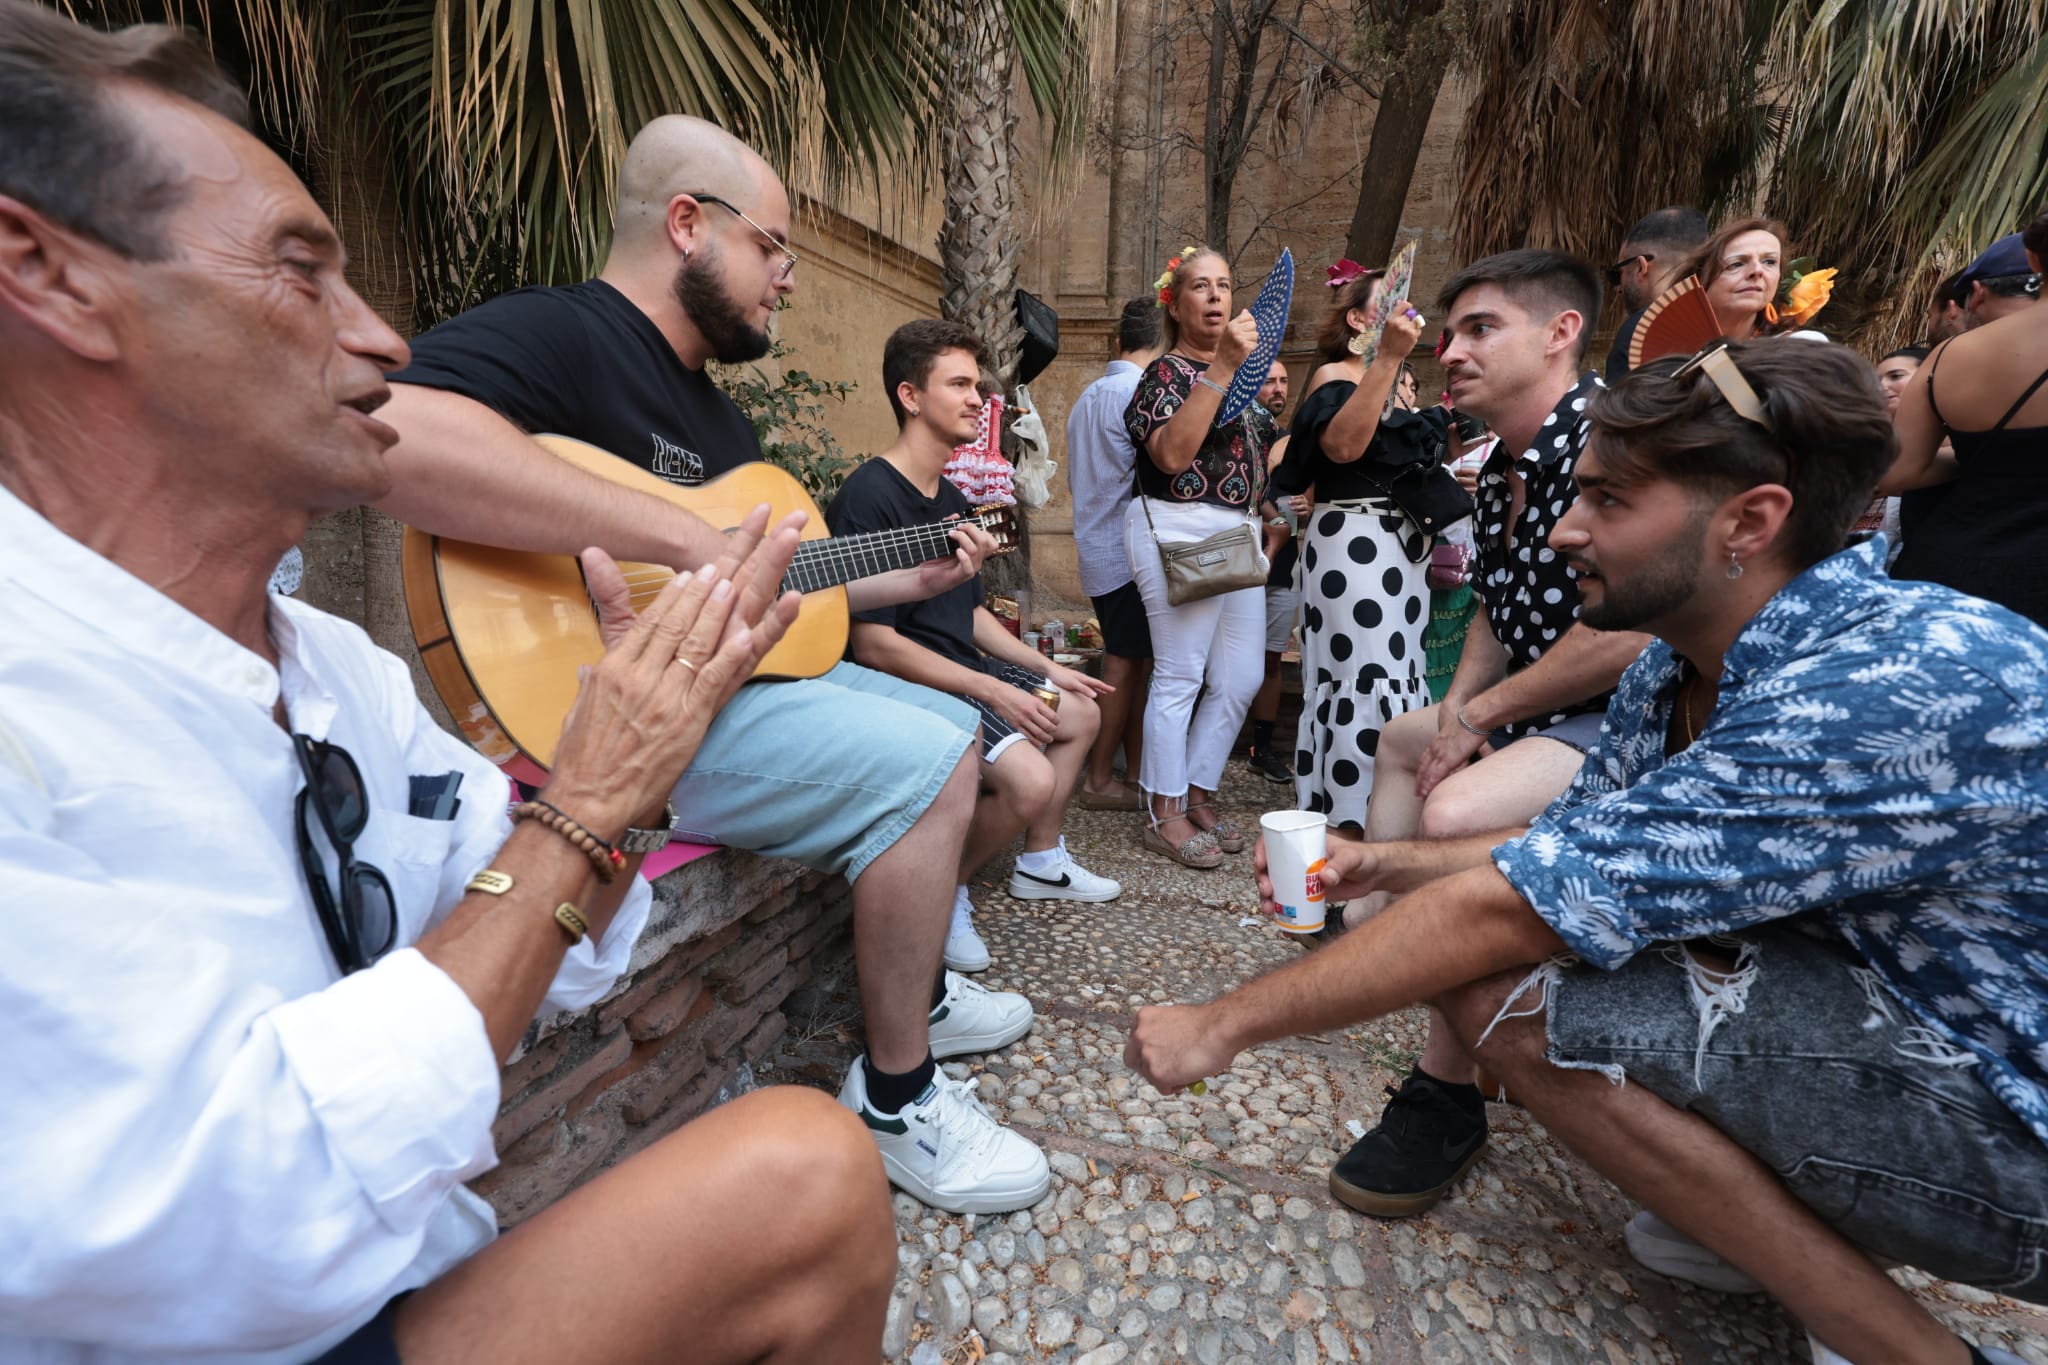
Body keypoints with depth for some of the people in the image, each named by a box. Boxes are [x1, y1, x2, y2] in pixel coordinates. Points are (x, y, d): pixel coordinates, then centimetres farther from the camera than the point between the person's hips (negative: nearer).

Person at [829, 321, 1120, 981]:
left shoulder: (951, 498, 13)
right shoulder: (870, 496, -18)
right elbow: (873, 642, -23)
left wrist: (1045, 668, 12)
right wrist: (991, 690, -25)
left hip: (966, 668, 11)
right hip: (913, 686, -10)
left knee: (1080, 710, 19)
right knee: (1029, 778, -26)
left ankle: (1040, 861, 32)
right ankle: (944, 899, 2)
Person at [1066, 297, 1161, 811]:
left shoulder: (1088, 396, 18)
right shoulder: (1141, 391, -11)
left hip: (1098, 549, 9)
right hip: (1127, 547, -9)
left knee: (1131, 665, 11)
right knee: (1126, 666, -3)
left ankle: (1134, 773, 16)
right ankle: (1100, 780, 4)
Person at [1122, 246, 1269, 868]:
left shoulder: (1237, 373, 19)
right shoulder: (1165, 372, -4)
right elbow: (1171, 453, -24)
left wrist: (1268, 515, 15)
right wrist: (1222, 366, -23)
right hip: (1179, 532, -8)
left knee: (1240, 680, 7)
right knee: (1180, 676, -5)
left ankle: (1198, 796, 21)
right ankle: (1164, 814, 7)